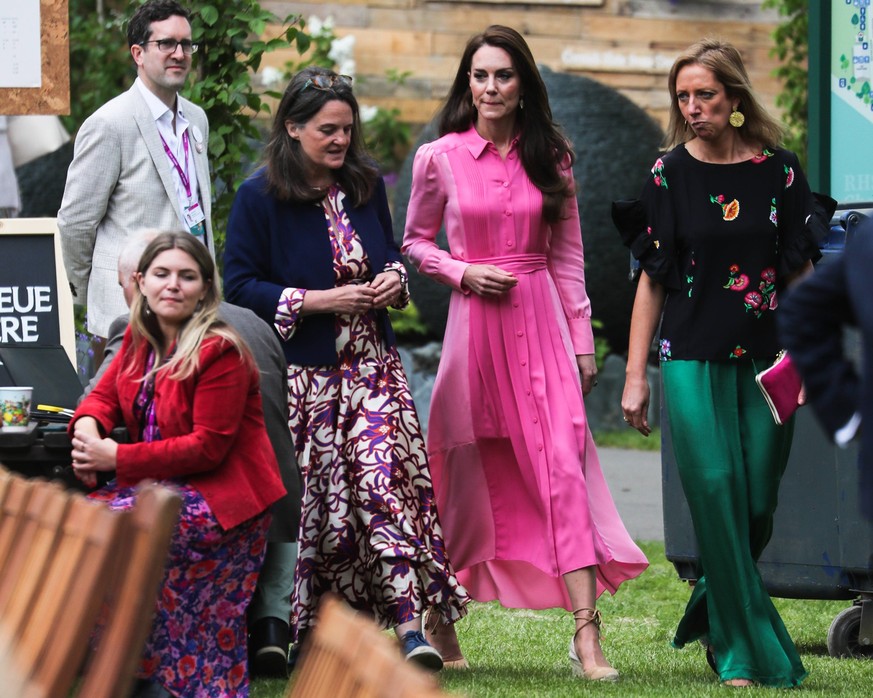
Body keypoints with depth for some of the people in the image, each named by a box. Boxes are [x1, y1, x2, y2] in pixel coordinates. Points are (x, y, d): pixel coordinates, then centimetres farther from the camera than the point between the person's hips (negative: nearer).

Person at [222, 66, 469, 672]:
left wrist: (393, 280, 0)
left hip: (371, 364, 3)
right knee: (311, 497, 1)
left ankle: (408, 623, -19)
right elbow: (241, 286, -8)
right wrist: (319, 300, -15)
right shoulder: (259, 198, -6)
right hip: (302, 372, -3)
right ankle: (306, 628, 15)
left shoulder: (366, 186, 9)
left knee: (383, 477, -13)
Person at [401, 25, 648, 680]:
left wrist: (582, 342, 5)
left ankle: (587, 634, -18)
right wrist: (462, 272, -7)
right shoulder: (440, 158, 2)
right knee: (468, 476, 5)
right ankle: (441, 618, 26)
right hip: (474, 322, -1)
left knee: (564, 466, -11)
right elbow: (416, 240, 12)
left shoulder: (550, 158, 6)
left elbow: (568, 255, 9)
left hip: (542, 320, 1)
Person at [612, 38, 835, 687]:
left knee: (758, 502, 3)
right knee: (716, 493, -9)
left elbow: (800, 270, 6)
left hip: (765, 361, 1)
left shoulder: (778, 170, 3)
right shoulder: (670, 174, 1)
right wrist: (635, 377, 1)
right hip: (694, 363, -1)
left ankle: (711, 615, 29)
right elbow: (652, 278, 4)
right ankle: (747, 651, -1)